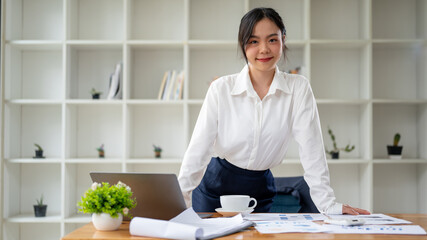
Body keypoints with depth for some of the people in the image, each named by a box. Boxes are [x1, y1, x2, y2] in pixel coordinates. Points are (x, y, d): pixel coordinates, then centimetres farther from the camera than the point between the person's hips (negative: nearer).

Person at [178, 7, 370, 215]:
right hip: (215, 188, -1)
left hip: (260, 192, 1)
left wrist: (328, 205, -17)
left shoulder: (298, 88, -9)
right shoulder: (221, 89, -11)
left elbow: (311, 151, -11)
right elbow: (198, 149, -14)